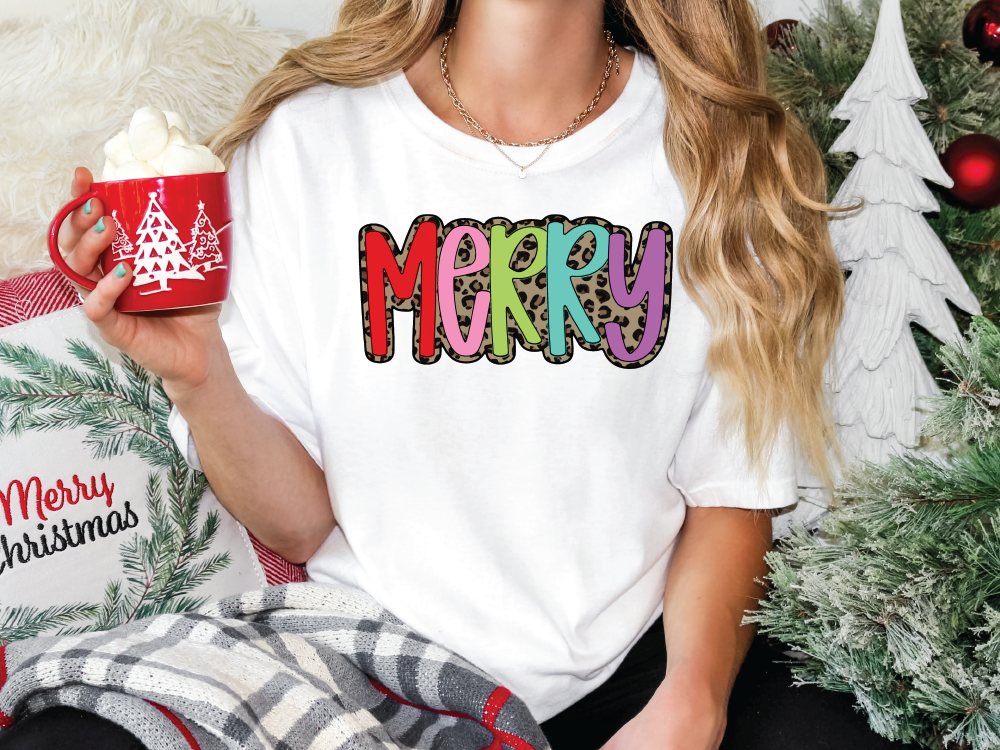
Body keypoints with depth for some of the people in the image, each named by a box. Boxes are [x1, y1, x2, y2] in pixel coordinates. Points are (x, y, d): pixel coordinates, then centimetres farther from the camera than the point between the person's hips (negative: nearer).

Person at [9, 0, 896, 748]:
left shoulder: (725, 152, -4)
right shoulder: (306, 141, -7)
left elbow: (732, 486, 1)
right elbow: (298, 523, -4)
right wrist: (198, 378, -23)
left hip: (639, 665, 0)